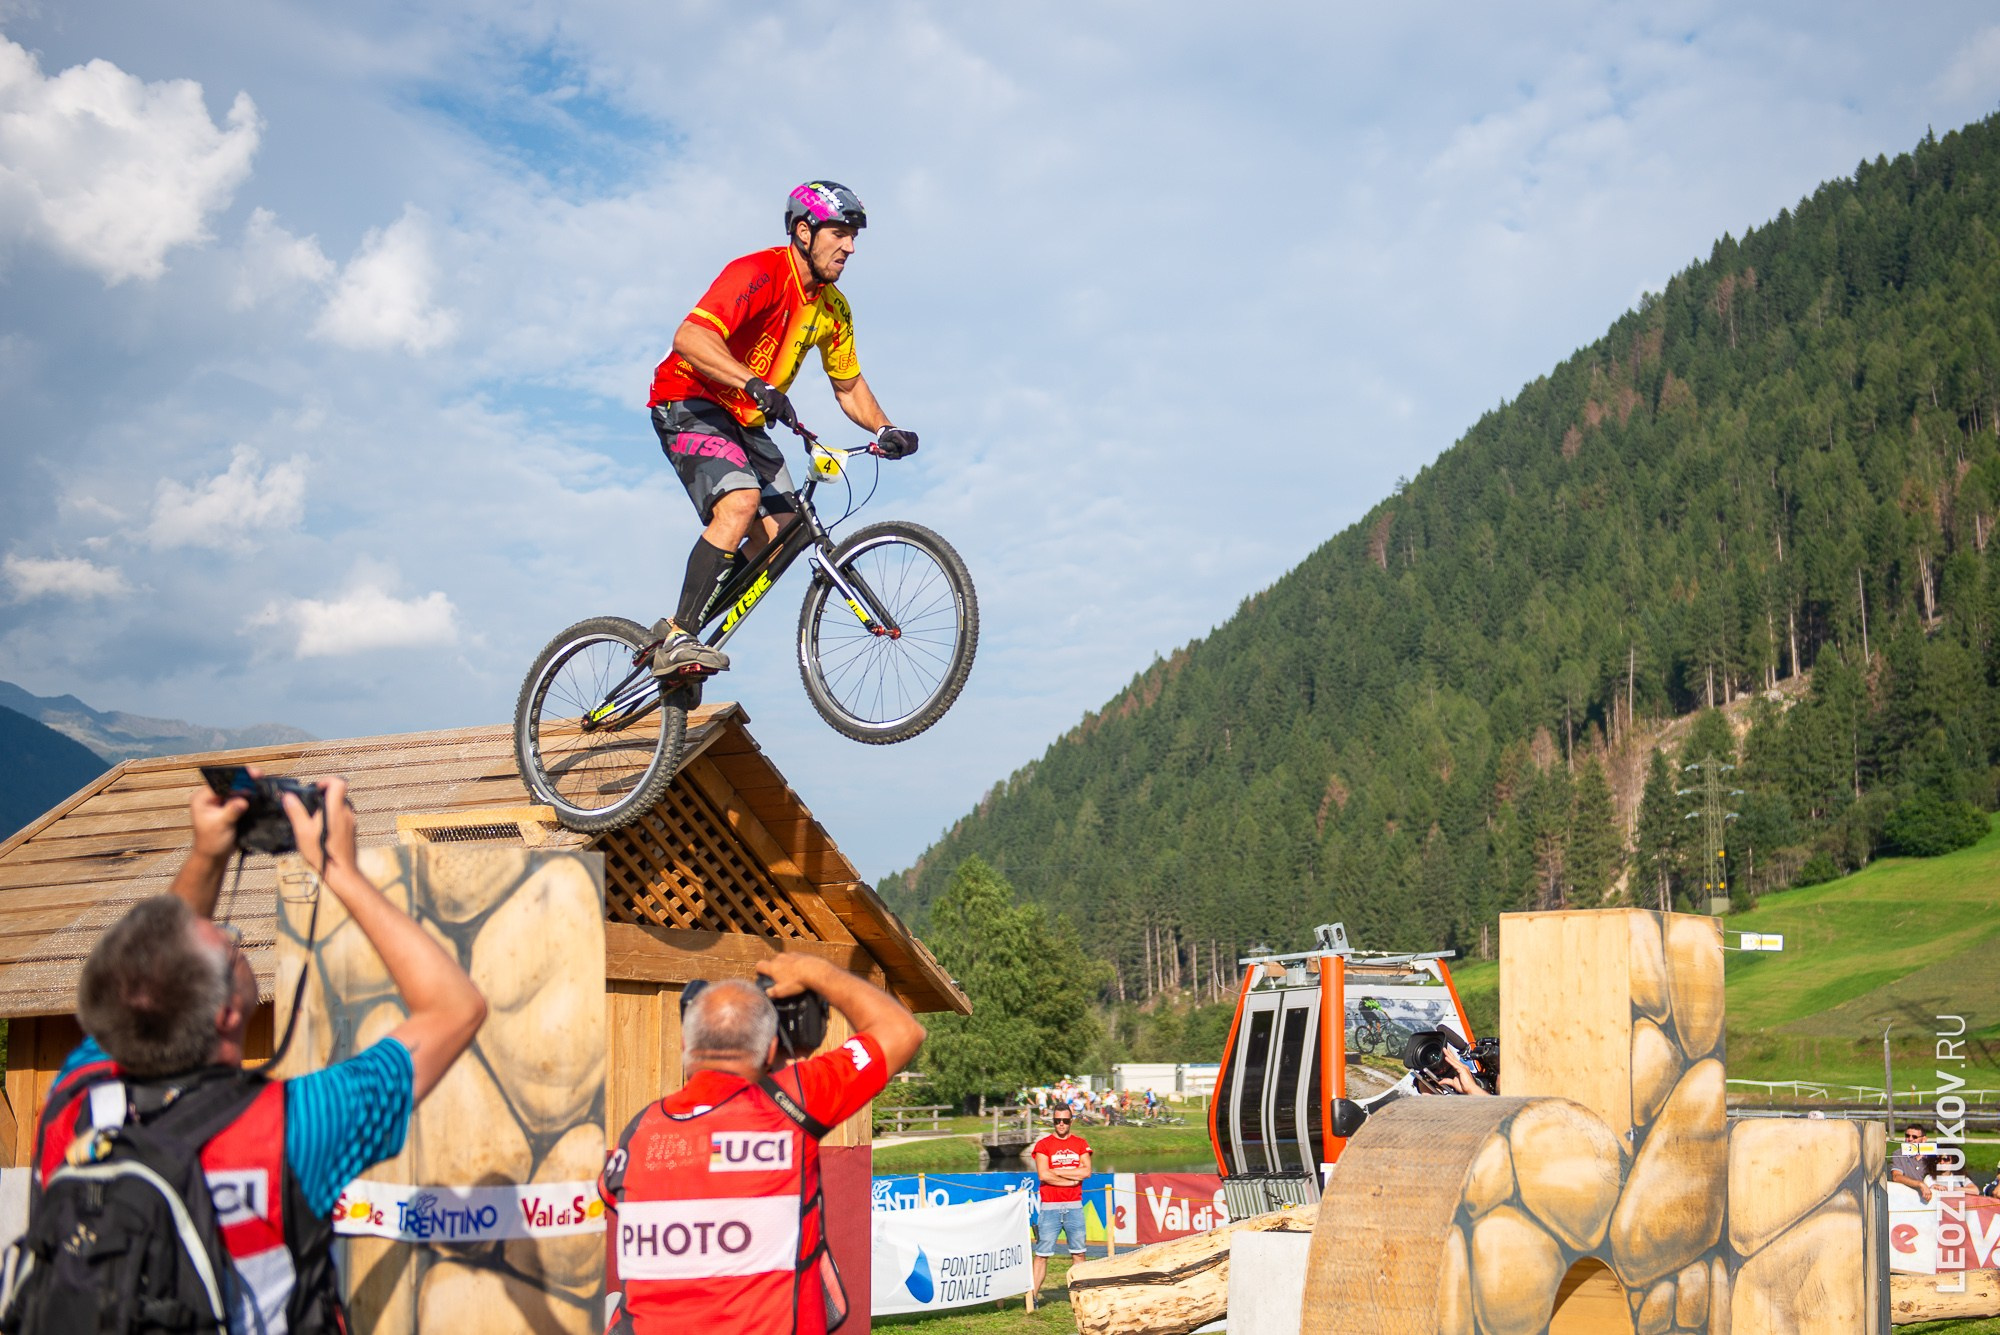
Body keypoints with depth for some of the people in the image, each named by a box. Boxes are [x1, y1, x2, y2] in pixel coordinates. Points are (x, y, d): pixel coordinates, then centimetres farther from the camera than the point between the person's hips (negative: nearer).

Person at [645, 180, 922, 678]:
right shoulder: (759, 274, -21)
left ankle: (680, 626, 5)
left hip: (746, 421, 8)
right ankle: (678, 642, -27)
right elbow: (689, 338, -34)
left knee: (779, 537, -7)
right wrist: (754, 384, -47)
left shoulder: (833, 309, 4)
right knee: (740, 502, -31)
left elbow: (848, 385, 14)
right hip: (690, 403, -8)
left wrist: (884, 430, -5)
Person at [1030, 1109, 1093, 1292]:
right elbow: (1043, 1175, -9)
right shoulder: (1043, 1144, 3)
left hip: (1074, 1206, 3)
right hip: (1050, 1207, -3)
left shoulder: (1081, 1144, 11)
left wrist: (1057, 1171, -7)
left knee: (1078, 1252, 5)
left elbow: (1087, 1171, -4)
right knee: (1042, 1254, -5)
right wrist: (1072, 1178, -7)